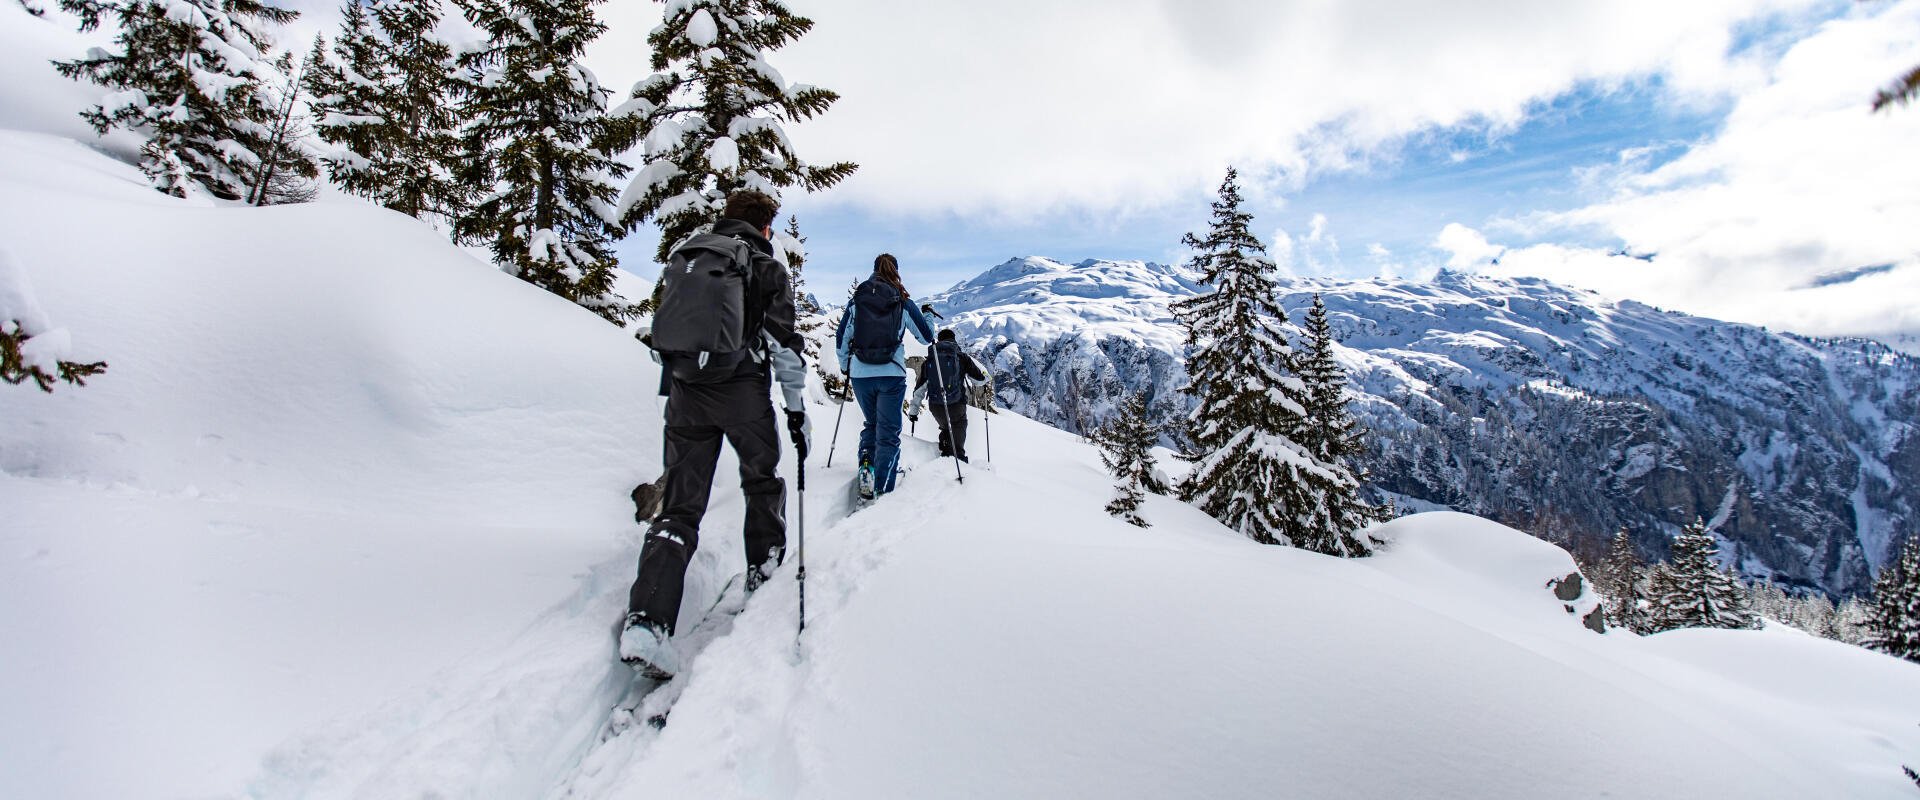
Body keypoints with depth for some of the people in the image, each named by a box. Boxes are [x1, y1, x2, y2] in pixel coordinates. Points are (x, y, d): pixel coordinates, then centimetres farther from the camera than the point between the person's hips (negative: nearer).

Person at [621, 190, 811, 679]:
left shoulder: (684, 257, 19)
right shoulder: (766, 267, 4)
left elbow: (666, 328, 21)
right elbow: (784, 344, -3)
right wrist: (797, 409, 1)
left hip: (684, 390, 4)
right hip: (742, 390, -4)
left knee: (679, 505, 2)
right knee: (762, 479, 20)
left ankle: (646, 620, -10)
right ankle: (764, 572, 28)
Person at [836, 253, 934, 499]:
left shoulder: (856, 300, 5)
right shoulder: (903, 302, 1)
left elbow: (842, 338, 10)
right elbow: (926, 337, 10)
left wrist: (845, 367, 26)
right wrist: (928, 318, 30)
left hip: (860, 375, 2)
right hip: (892, 375, -2)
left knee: (872, 424, 24)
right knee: (888, 433, 6)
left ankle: (866, 464, 0)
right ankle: (883, 491, 2)